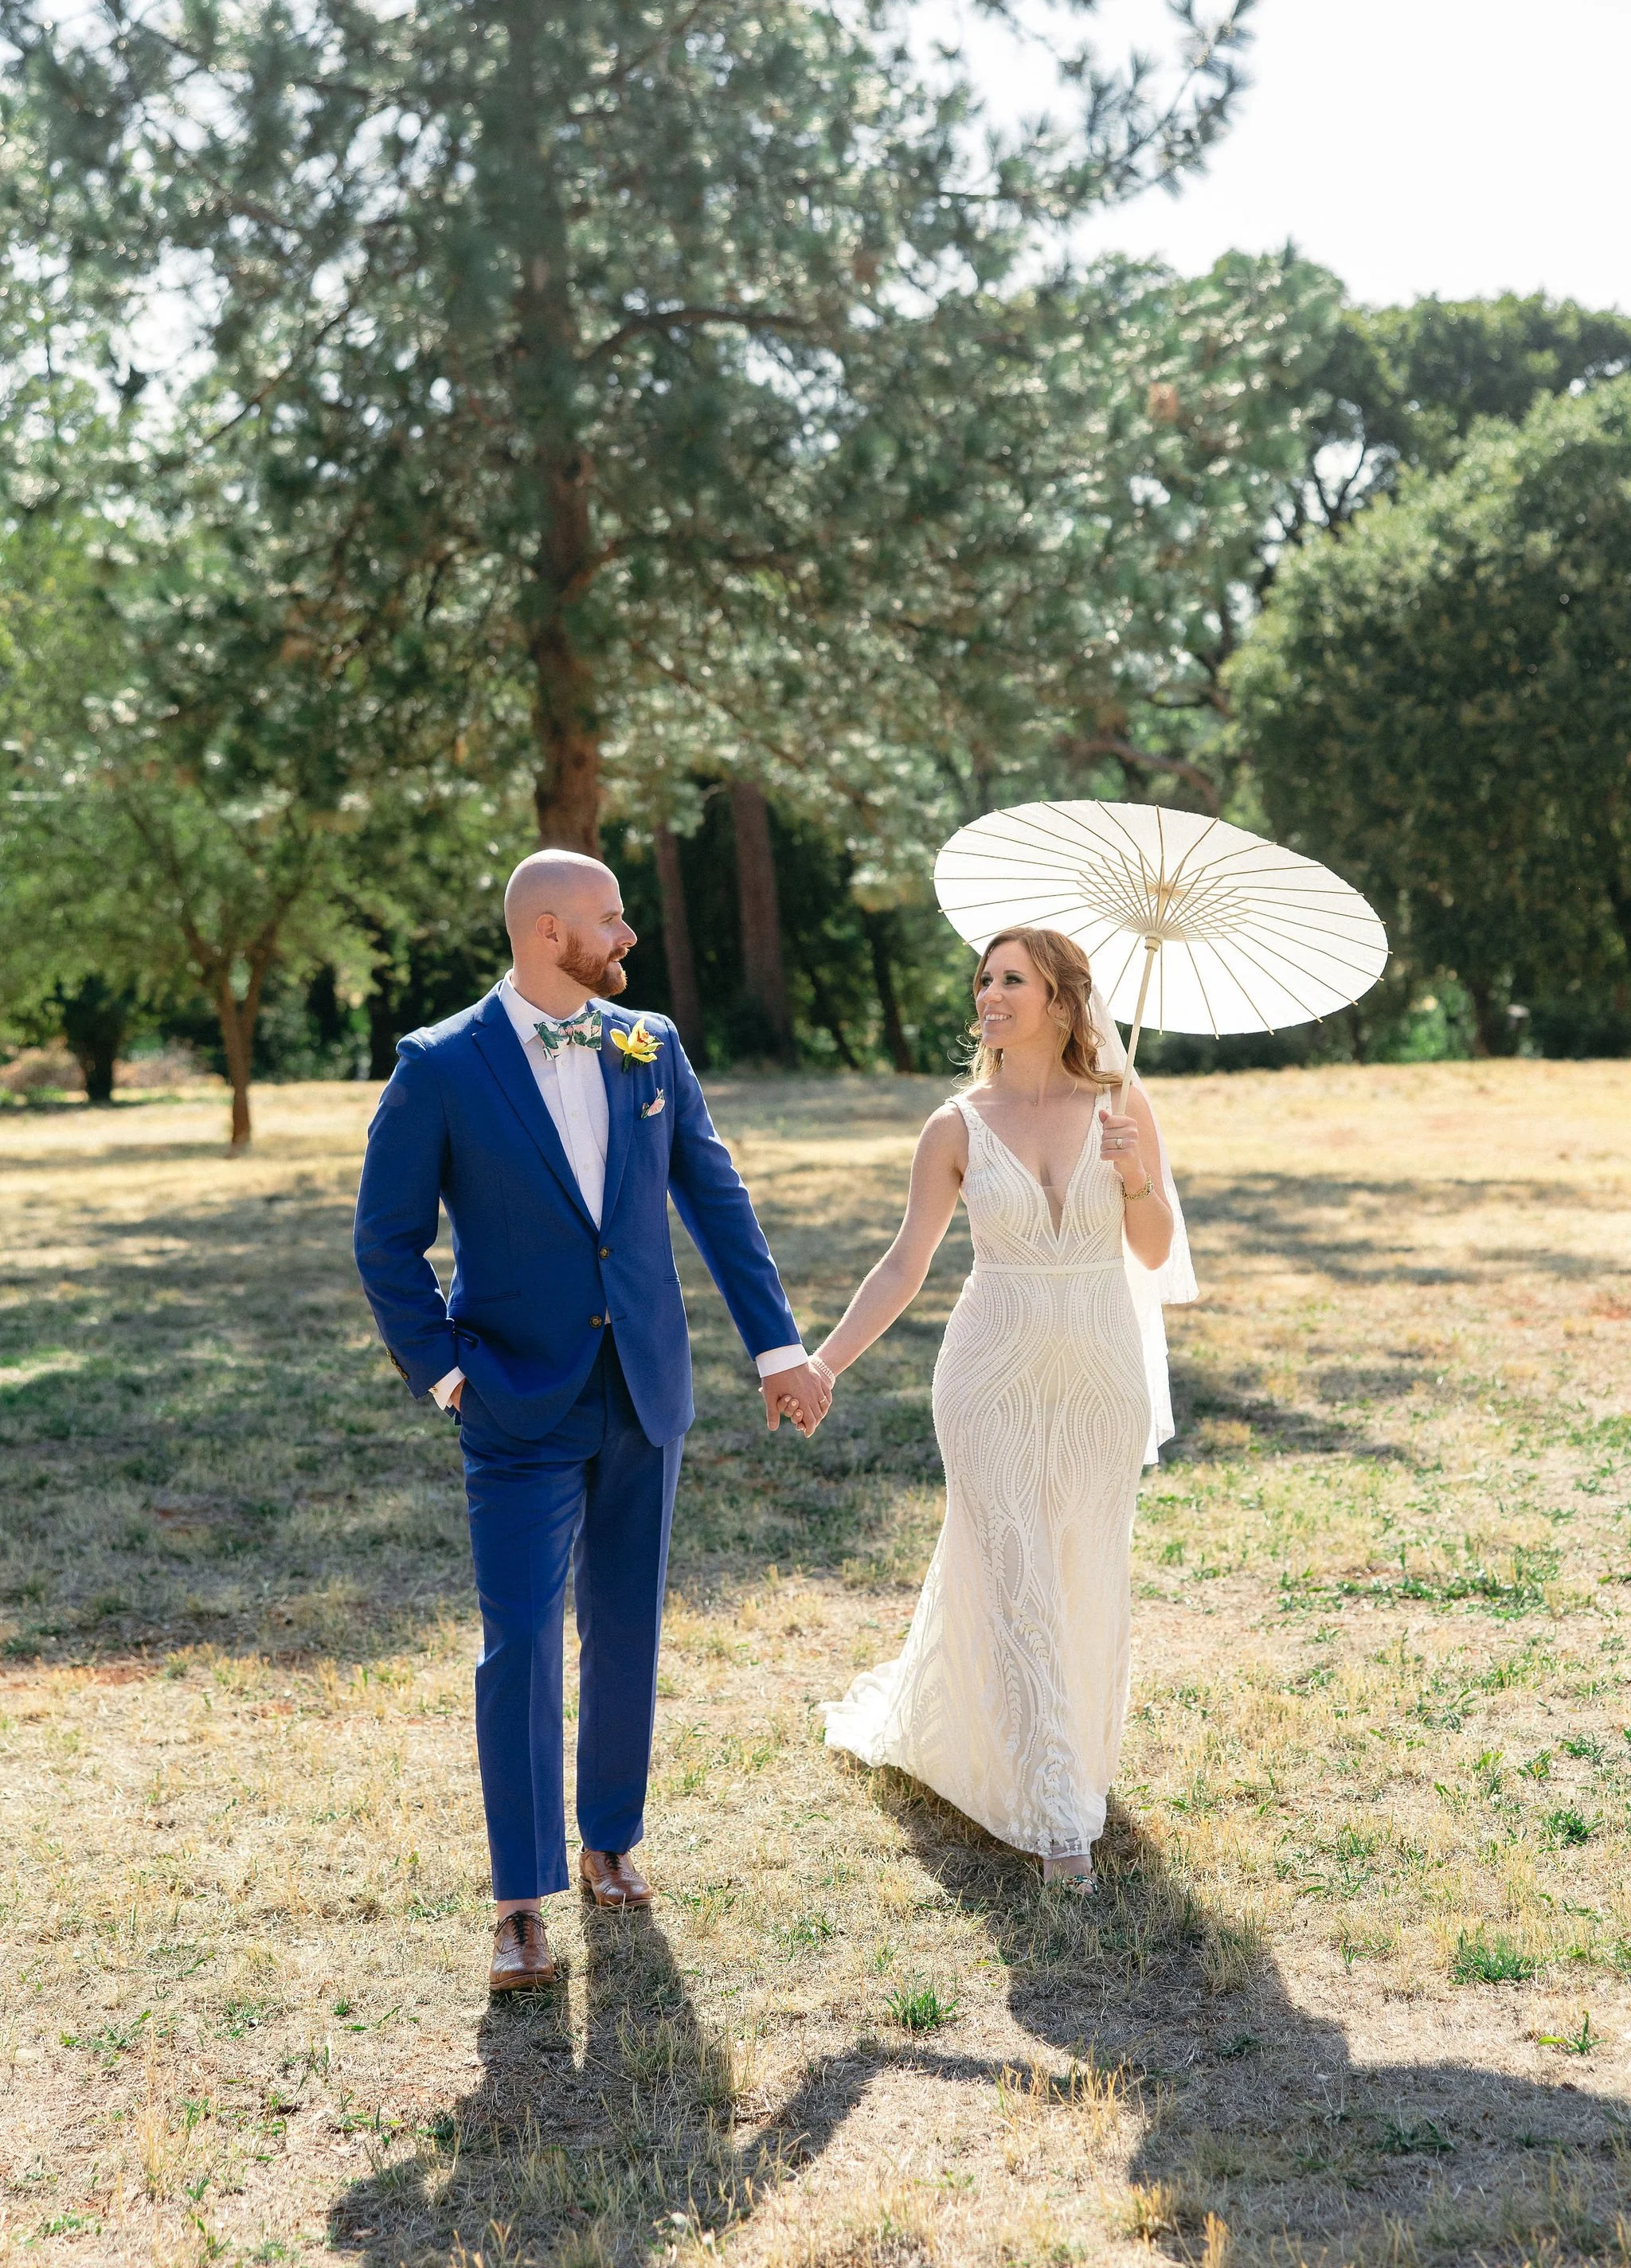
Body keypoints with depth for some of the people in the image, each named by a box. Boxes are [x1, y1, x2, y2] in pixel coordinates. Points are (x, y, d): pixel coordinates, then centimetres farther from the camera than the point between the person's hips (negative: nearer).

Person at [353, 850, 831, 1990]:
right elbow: (388, 1240, -3)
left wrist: (778, 1344, 5)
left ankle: (612, 1840, 30)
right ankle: (523, 1903, 6)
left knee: (629, 1633, 12)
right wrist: (441, 1370, -9)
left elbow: (716, 1199, 8)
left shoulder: (650, 1046, 4)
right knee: (520, 1644, -5)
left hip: (646, 1394, 4)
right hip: (523, 1408, -4)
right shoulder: (439, 1068, -8)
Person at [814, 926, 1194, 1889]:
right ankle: (1056, 1813, 9)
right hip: (996, 1376, -1)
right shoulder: (959, 1126, -4)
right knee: (1016, 1583, -1)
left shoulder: (1120, 1106, -2)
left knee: (1091, 1578, 13)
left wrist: (1136, 1177, -19)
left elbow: (1156, 1251, 1)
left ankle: (1081, 1754, 37)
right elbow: (906, 1265, -2)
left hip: (1103, 1375, 1)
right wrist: (823, 1362, -10)